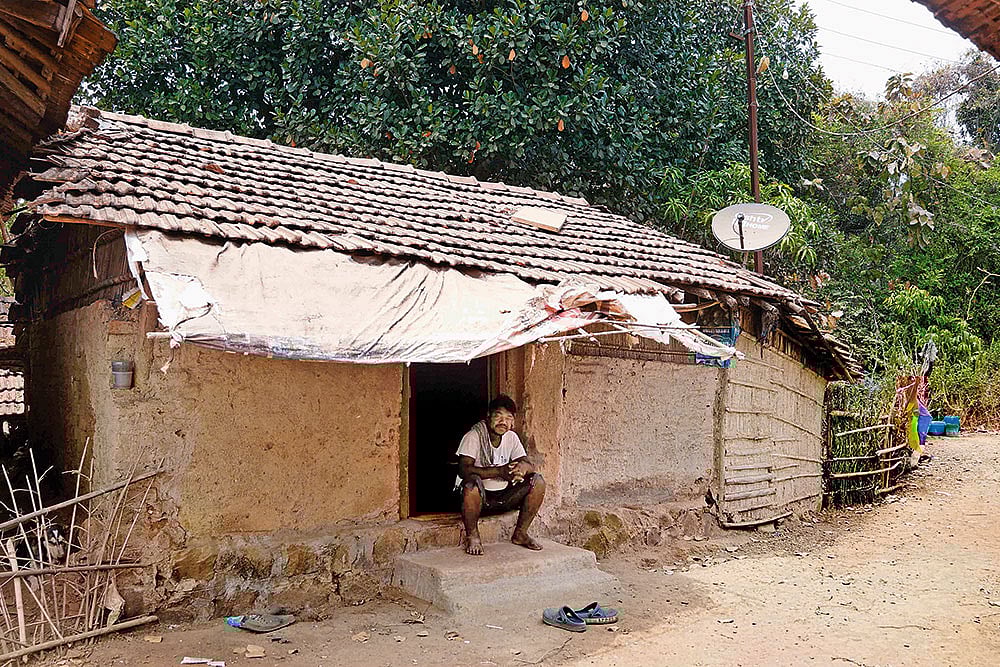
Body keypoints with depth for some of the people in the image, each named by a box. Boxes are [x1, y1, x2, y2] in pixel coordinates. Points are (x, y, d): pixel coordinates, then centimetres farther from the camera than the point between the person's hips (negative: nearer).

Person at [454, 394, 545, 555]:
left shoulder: (512, 437, 4)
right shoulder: (474, 436, -14)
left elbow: (530, 466, 0)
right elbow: (463, 470, -27)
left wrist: (523, 467, -27)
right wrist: (499, 471, -34)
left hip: (503, 498, 5)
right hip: (479, 497, -5)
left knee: (537, 481, -13)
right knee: (473, 483, -39)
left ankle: (520, 533, 0)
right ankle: (472, 536, -17)